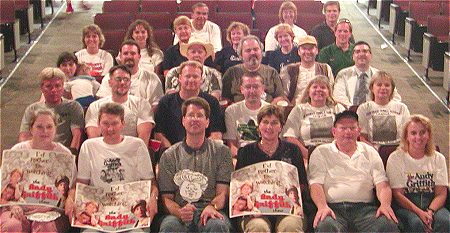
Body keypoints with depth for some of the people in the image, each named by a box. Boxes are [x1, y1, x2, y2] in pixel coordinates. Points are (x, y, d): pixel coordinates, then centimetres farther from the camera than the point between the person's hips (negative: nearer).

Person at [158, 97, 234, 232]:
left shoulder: (221, 151, 14)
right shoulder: (169, 155, 14)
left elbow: (223, 192, 6)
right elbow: (166, 198, 9)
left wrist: (212, 207, -17)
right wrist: (179, 211, -15)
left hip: (210, 212, 0)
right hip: (180, 210, 0)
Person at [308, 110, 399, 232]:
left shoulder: (369, 152, 21)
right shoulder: (321, 152, 13)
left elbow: (382, 183, 13)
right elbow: (316, 184, 2)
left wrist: (385, 205, -10)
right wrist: (322, 207, -19)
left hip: (364, 207, 2)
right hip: (334, 207, -2)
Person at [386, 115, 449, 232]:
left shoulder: (438, 158, 12)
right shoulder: (395, 158, 4)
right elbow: (397, 194, -3)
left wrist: (430, 211, -16)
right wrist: (419, 212, -18)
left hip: (432, 204, 2)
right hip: (405, 206, -2)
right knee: (417, 223, -35)